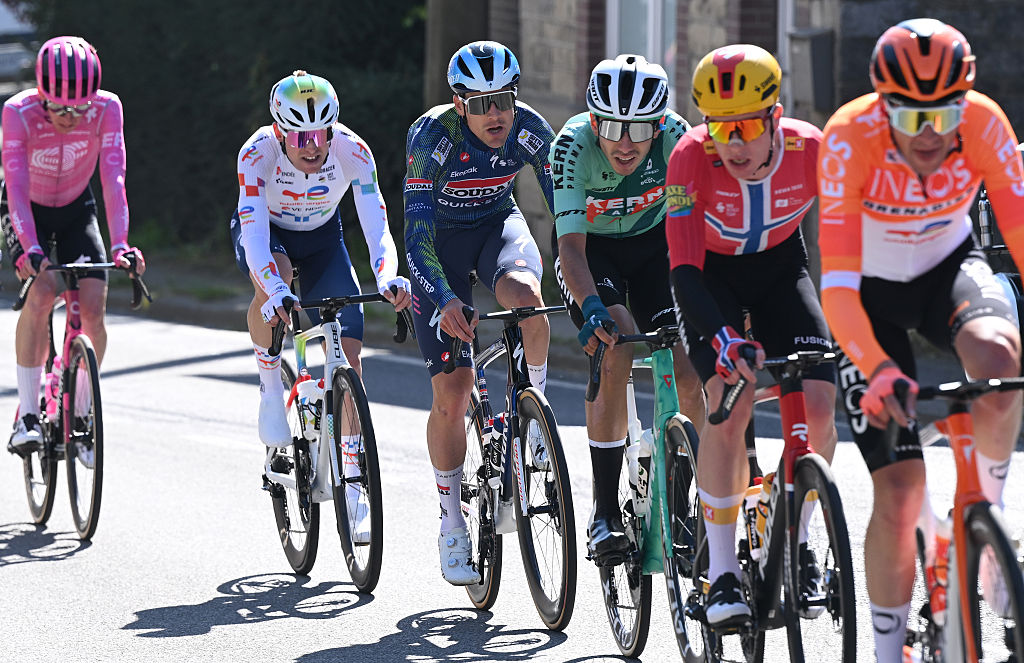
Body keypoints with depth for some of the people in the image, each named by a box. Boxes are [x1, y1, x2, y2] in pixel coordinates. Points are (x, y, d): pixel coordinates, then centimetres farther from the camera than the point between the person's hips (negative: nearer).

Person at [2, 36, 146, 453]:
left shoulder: (106, 109, -25)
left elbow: (113, 179, -30)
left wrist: (120, 244, -41)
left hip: (76, 209, 2)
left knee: (93, 309, -15)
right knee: (41, 294, -28)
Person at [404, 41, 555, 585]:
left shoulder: (530, 130, -20)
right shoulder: (432, 136, -30)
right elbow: (415, 234, -35)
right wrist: (445, 302, -49)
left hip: (497, 223, 2)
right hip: (441, 238, -2)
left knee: (523, 294, -36)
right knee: (451, 392, -9)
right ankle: (452, 525, 6)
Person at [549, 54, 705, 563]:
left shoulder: (675, 135, -26)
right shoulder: (574, 145, -31)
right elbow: (571, 243, -36)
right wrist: (591, 307, -53)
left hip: (653, 244, 2)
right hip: (593, 250, -2)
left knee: (691, 380, -12)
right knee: (614, 349, -29)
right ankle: (604, 513, -22)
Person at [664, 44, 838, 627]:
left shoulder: (811, 150, -28)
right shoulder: (692, 157, -31)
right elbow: (684, 271, -33)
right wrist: (721, 337, -49)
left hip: (780, 267, 2)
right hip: (712, 276, -2)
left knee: (819, 406, -15)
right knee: (730, 405, -22)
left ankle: (795, 541, 9)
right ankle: (722, 572, -14)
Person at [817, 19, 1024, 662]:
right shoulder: (851, 137, -31)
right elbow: (837, 283, -35)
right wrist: (877, 369, -48)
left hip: (949, 265, 2)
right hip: (873, 287, -1)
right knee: (900, 490, -11)